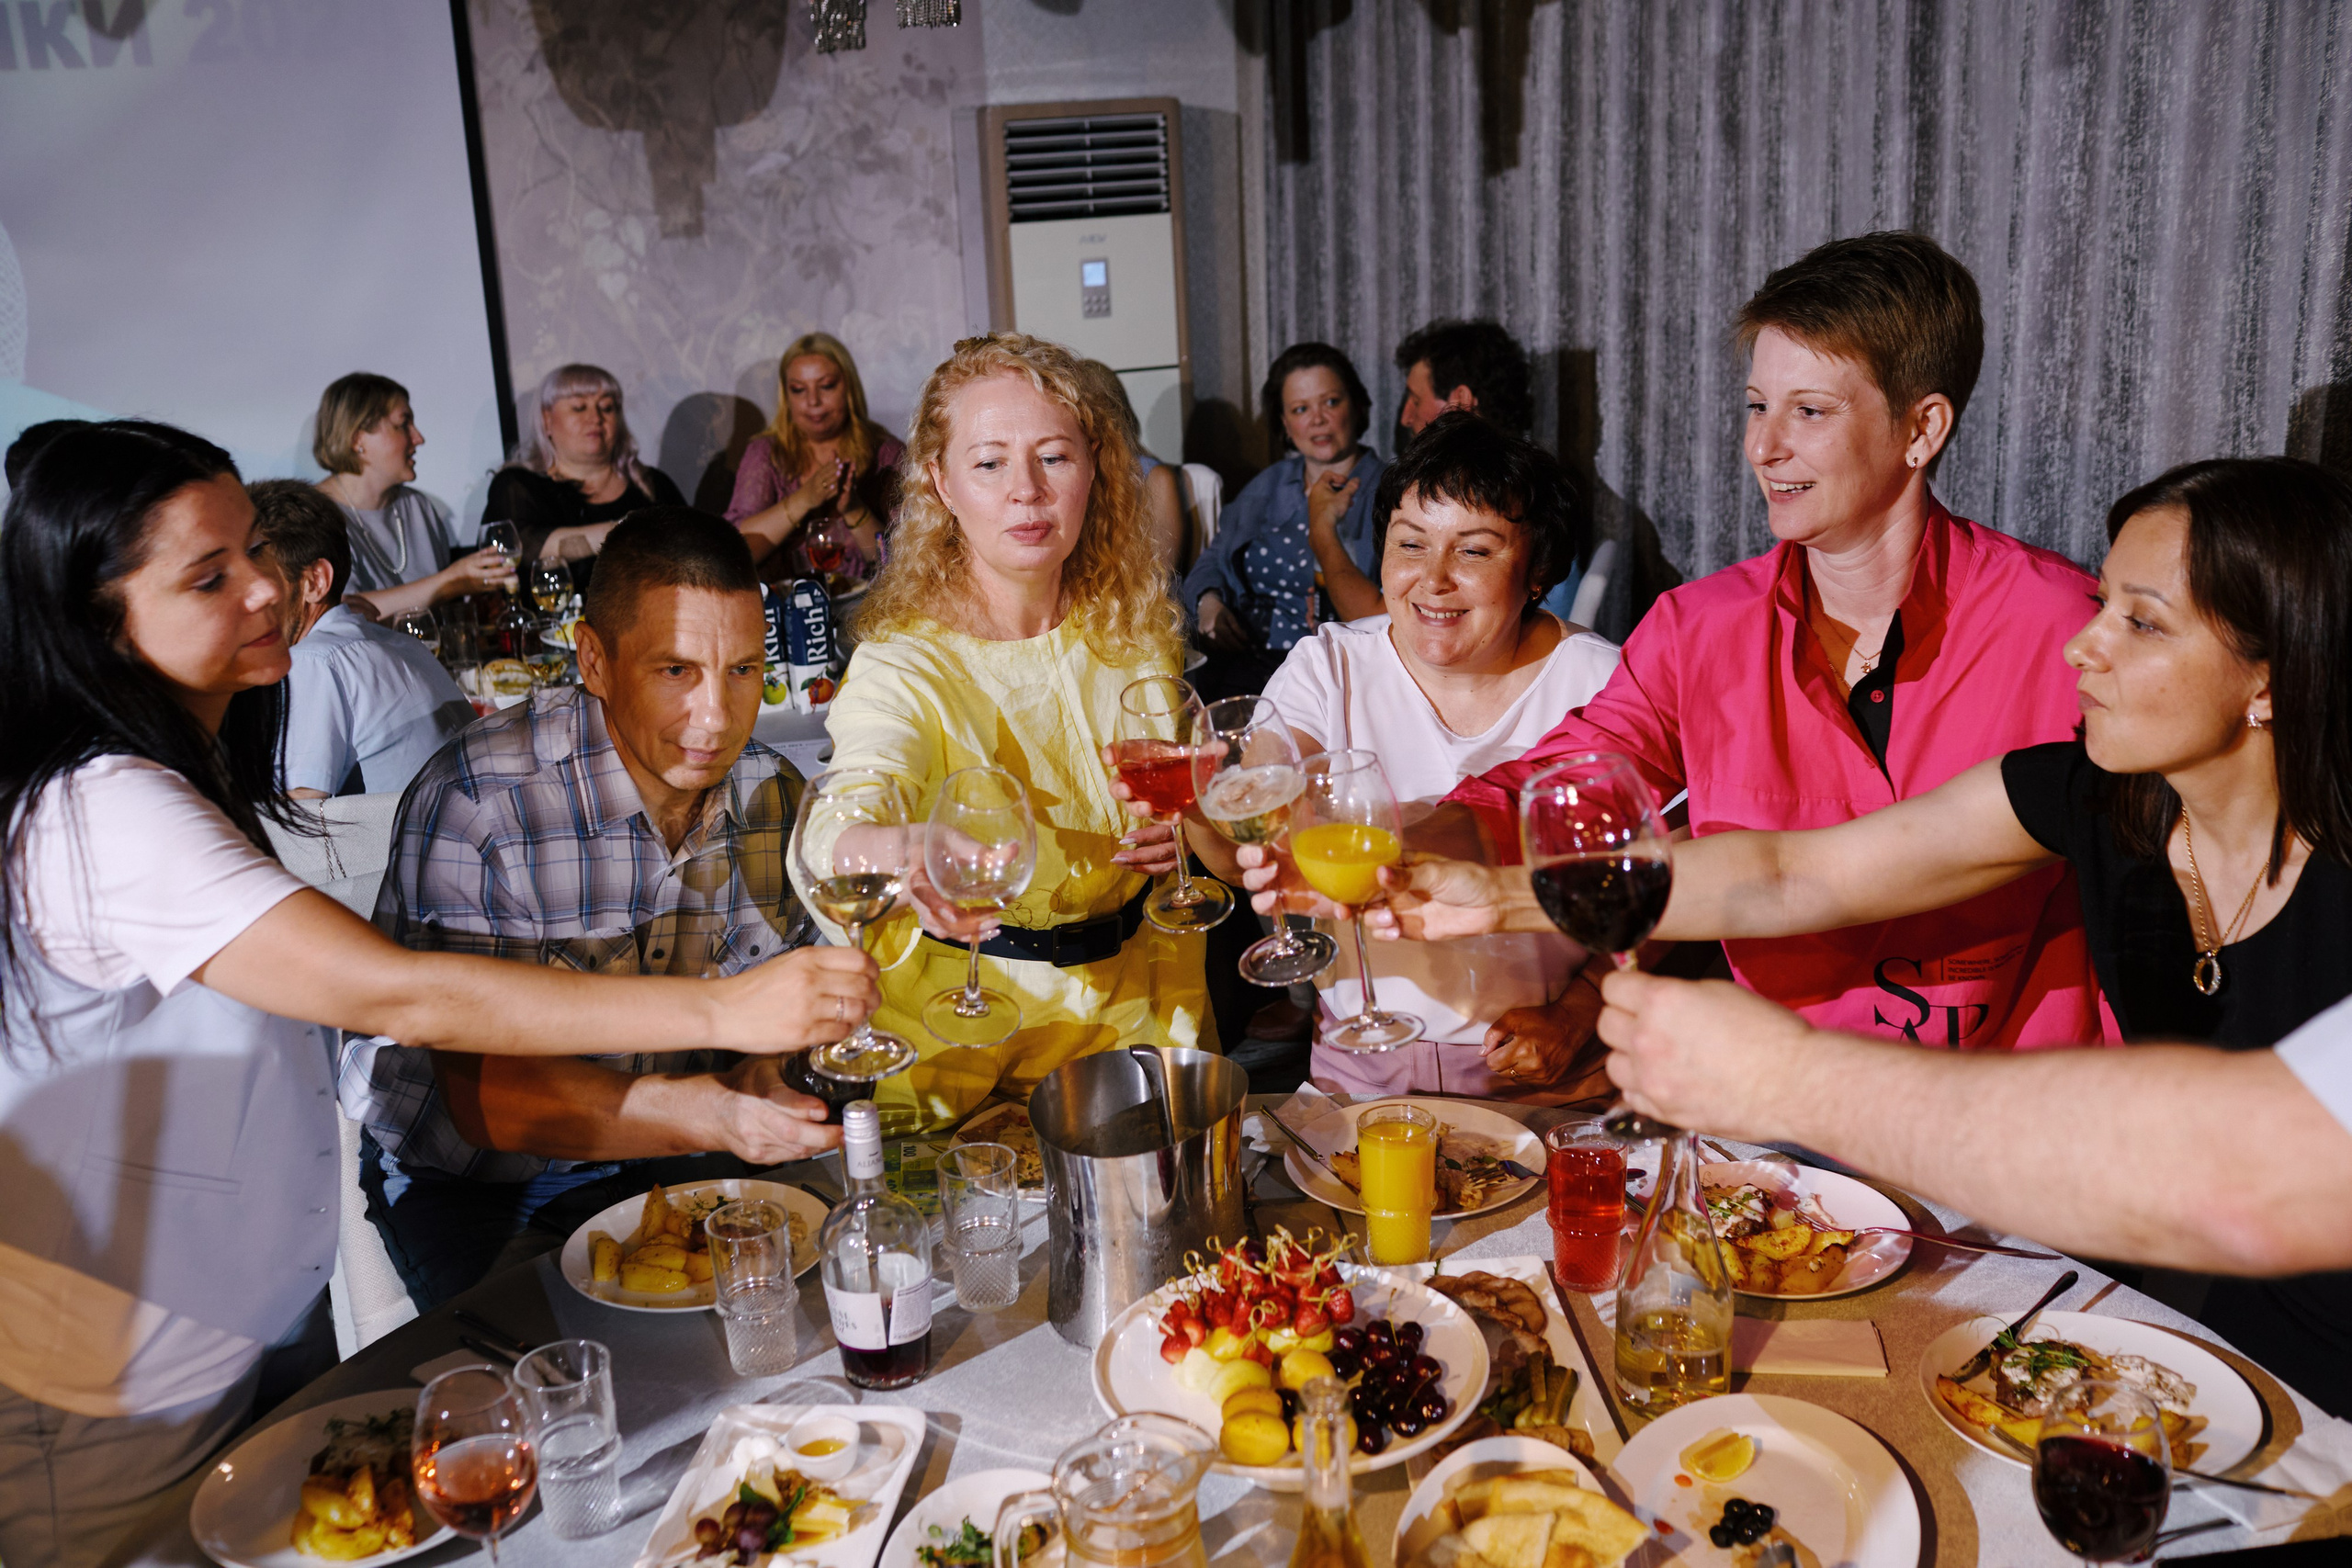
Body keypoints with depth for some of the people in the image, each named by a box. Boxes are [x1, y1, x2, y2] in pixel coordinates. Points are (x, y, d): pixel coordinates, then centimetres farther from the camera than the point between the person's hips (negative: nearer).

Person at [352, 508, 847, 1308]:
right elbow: (482, 1096, -27)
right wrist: (709, 1116, -42)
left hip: (670, 1153, 5)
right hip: (467, 1178, -4)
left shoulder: (772, 795, -6)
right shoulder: (474, 801, -25)